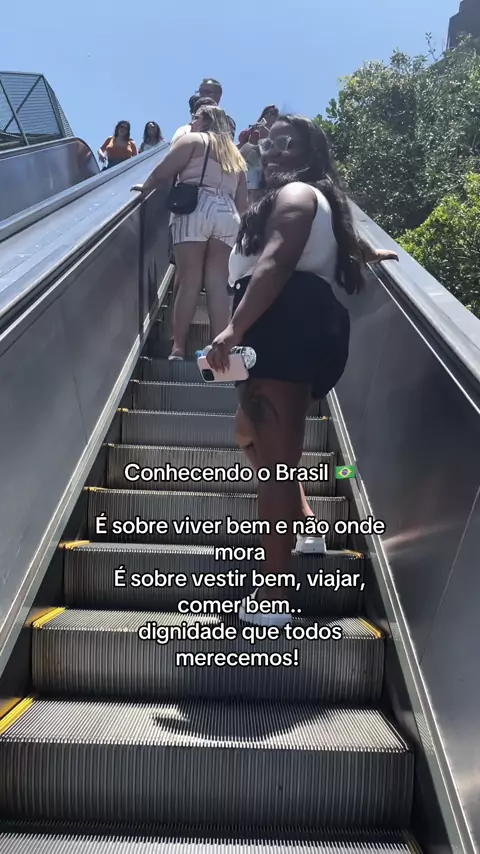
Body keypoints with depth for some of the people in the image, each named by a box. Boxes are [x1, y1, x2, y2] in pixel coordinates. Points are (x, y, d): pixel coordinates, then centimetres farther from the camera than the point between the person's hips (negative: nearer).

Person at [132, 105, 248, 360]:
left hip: (196, 209, -5)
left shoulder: (193, 140, 11)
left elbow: (163, 171, 4)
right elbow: (243, 201, 22)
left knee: (189, 281, -8)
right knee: (217, 284, -1)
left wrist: (145, 187, 17)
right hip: (227, 215, 5)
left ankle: (178, 348, -9)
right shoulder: (235, 154, 29)